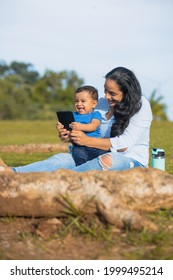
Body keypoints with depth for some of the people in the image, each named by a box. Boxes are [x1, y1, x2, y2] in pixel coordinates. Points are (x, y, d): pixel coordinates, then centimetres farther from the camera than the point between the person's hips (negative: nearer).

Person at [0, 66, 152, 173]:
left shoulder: (141, 105, -6)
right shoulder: (102, 104, 12)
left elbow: (124, 144, -16)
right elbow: (89, 131, 10)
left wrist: (87, 141, -23)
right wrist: (70, 137, -14)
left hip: (132, 160, -5)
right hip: (101, 157, 6)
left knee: (107, 160, -39)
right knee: (63, 158, -17)